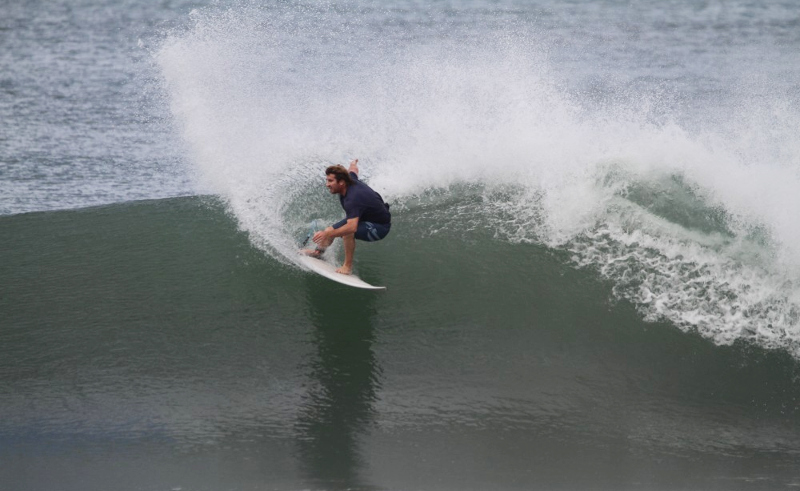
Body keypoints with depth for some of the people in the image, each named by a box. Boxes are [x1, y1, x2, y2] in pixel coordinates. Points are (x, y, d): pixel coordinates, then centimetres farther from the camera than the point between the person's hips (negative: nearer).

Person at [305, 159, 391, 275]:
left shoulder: (352, 199, -41)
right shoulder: (350, 179, -15)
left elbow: (352, 227, -52)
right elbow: (353, 169, 11)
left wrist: (327, 234, -54)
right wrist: (354, 164, 37)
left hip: (379, 227, -10)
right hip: (363, 217, 10)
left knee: (347, 232, -36)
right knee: (330, 230, 13)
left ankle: (348, 266, -18)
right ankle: (318, 251, 44)